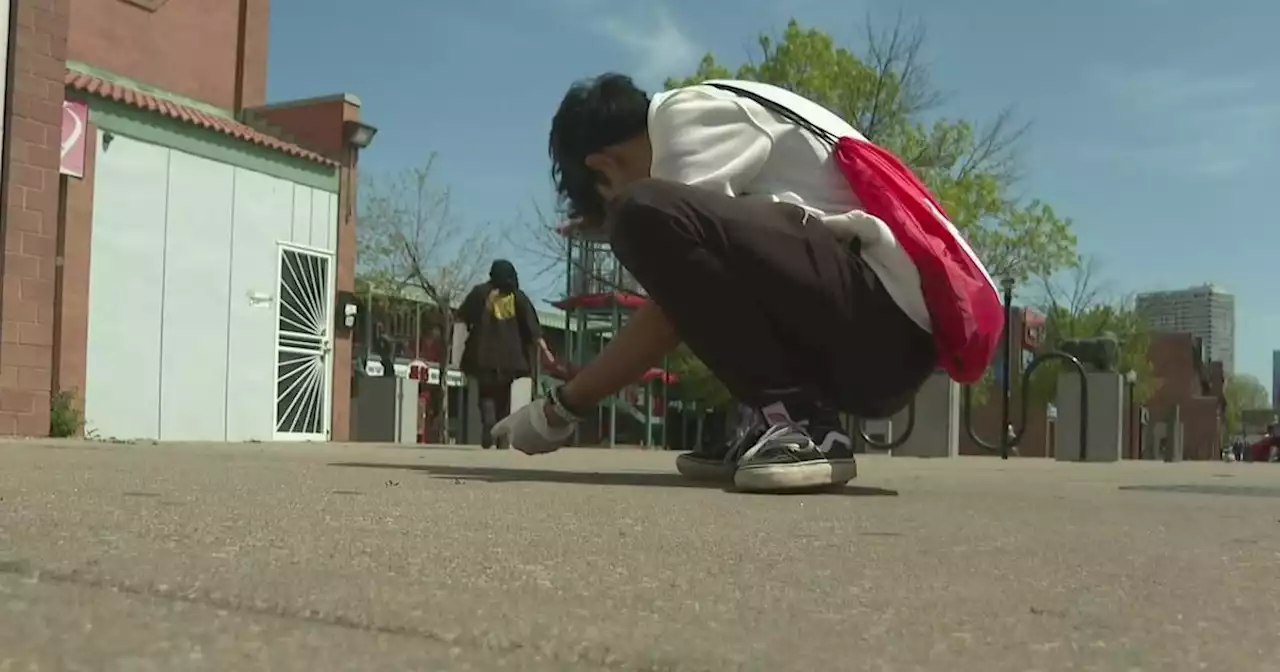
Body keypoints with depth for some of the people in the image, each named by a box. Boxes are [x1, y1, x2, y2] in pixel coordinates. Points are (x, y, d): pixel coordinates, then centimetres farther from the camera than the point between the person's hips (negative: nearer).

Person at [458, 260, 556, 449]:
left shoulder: (481, 292, 3)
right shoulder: (518, 297, 6)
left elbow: (463, 317, 1)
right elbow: (532, 326, 0)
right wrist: (544, 349, -3)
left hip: (485, 354, -2)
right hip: (509, 355, 2)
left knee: (486, 392, 5)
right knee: (503, 396, 11)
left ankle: (488, 421, -25)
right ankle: (503, 440, 6)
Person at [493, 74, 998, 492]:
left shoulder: (687, 112, -3)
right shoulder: (722, 118, 26)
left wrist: (560, 407, -3)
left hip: (886, 309, -10)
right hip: (898, 334, 10)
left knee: (652, 218, -21)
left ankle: (798, 423, -13)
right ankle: (785, 426, 10)